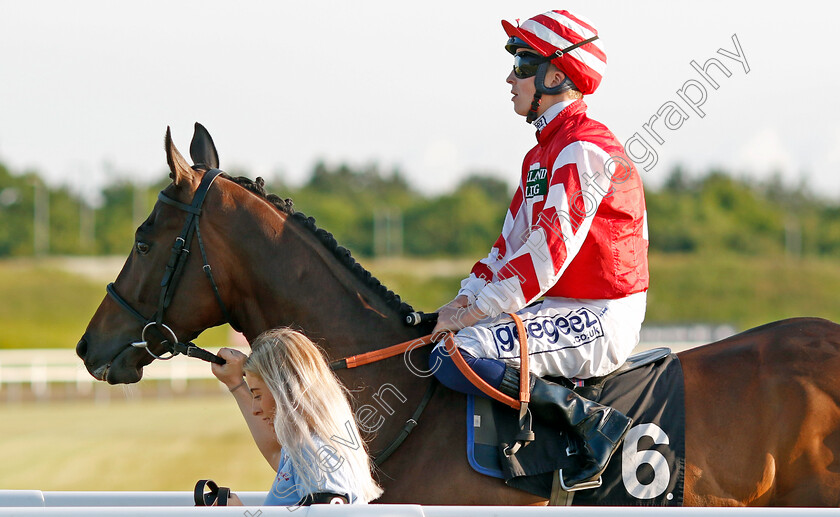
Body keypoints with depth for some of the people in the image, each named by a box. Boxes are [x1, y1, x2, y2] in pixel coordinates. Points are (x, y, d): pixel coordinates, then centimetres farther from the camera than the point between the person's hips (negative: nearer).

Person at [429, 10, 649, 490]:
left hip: (597, 321, -10)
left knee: (453, 356, -25)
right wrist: (466, 299, 2)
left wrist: (476, 312, -21)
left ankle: (594, 420, -20)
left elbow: (550, 252, -23)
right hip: (565, 309, 10)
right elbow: (513, 243, 18)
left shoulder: (584, 149, -15)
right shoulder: (544, 152, 18)